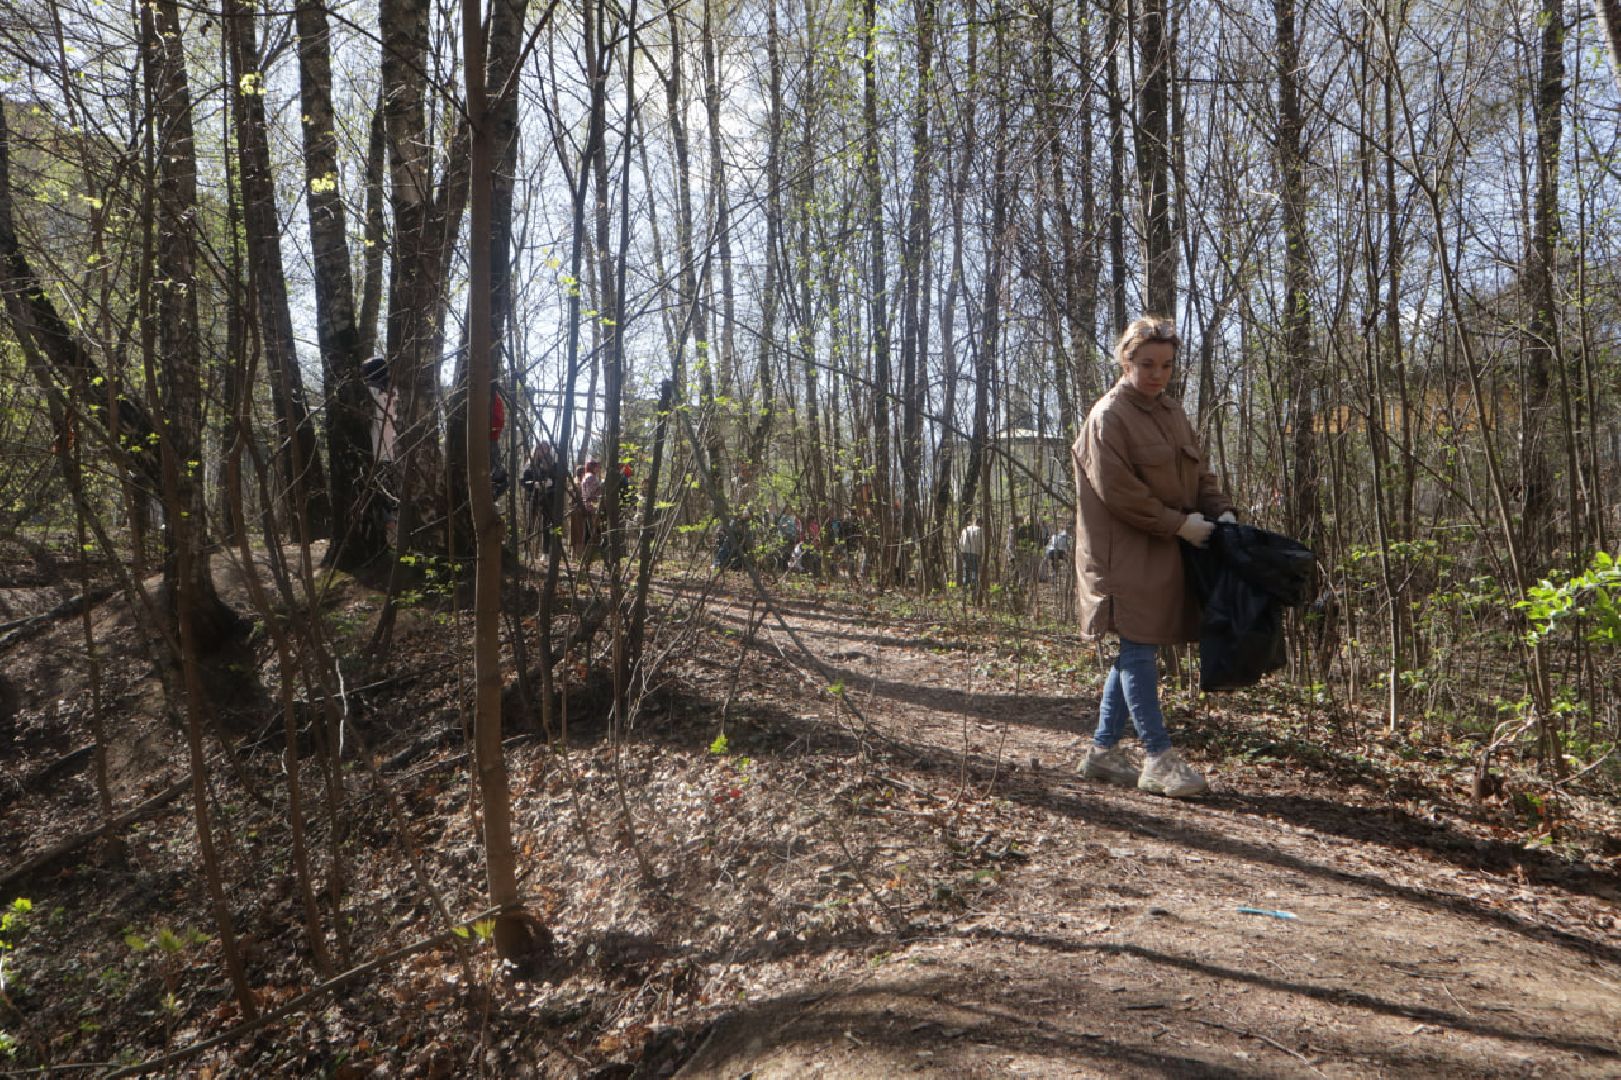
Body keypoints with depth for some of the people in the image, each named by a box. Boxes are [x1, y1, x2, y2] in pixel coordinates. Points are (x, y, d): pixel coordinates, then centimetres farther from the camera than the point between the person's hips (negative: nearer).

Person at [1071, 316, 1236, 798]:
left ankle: (1103, 751, 19)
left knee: (1135, 650, 10)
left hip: (1164, 553, 8)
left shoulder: (1171, 410, 15)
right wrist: (1178, 524, -15)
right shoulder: (1108, 416, -10)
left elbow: (1198, 470, 19)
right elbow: (1118, 492, -17)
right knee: (1139, 650, -5)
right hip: (1128, 554, -8)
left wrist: (1221, 509, 1)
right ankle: (1159, 760, 1)